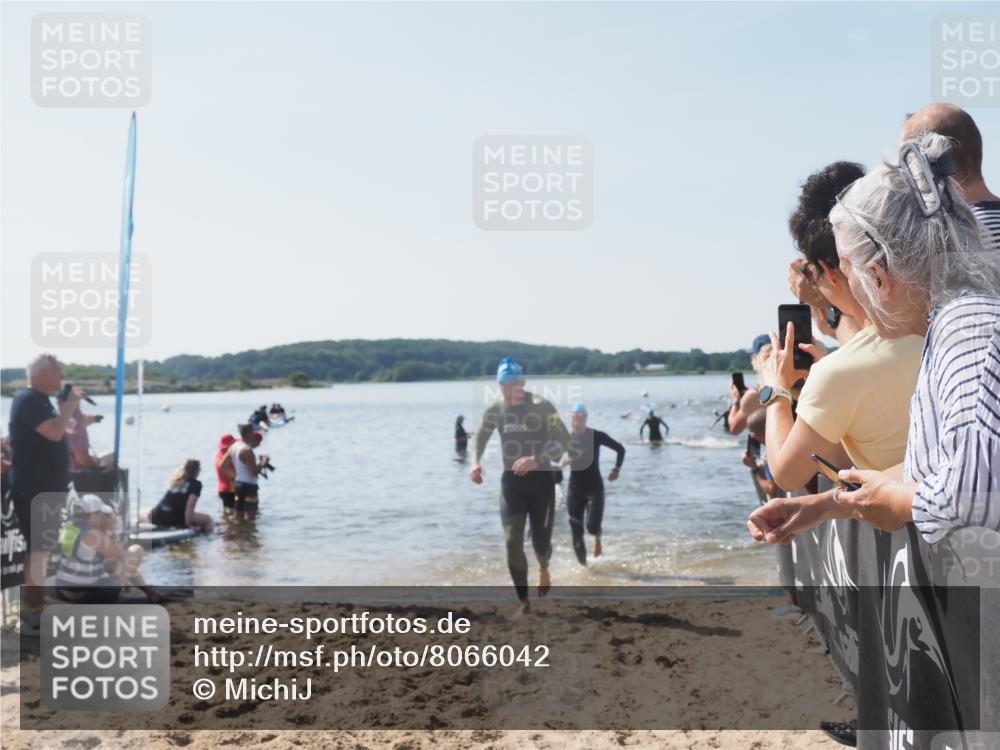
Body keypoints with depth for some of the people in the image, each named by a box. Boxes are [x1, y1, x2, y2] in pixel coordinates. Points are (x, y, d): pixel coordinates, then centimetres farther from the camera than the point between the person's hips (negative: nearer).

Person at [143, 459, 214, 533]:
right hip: (176, 519, -5)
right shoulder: (196, 484, 1)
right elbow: (190, 506, -10)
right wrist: (188, 525, -6)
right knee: (208, 519, 12)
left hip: (156, 517, 5)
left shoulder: (174, 481, 18)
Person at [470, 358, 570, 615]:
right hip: (511, 481, 3)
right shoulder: (494, 410, -3)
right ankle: (523, 601, 8)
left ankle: (544, 568, 40)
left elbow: (563, 439, -21)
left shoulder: (541, 406, -15)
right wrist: (475, 462, -10)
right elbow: (480, 438, 11)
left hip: (540, 479, -3)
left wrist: (536, 459, -35)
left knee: (541, 541, 2)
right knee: (512, 542, -6)